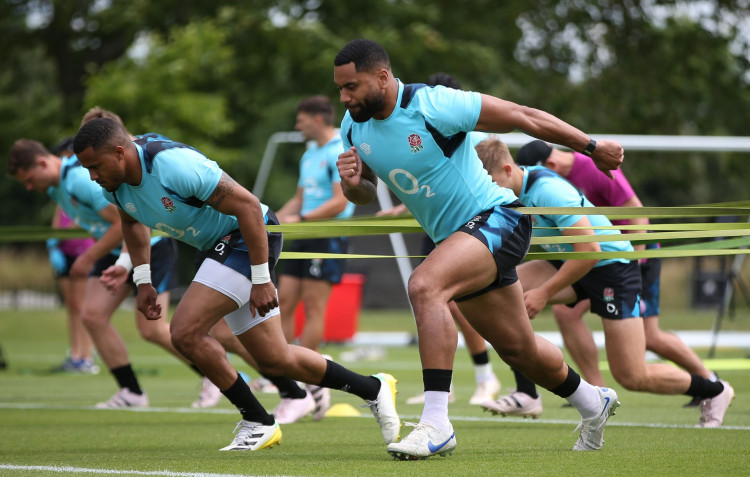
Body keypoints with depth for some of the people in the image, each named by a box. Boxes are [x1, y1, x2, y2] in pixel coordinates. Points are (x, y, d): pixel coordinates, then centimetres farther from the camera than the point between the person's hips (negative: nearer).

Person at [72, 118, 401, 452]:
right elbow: (132, 222, 20)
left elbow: (248, 205, -27)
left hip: (249, 238, -9)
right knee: (275, 361, 10)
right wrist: (143, 281, 9)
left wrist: (261, 280, -25)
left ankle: (257, 422, -7)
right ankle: (373, 389, 26)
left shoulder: (173, 165, -30)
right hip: (221, 248, 9)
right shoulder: (115, 183, -4)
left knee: (185, 331, -20)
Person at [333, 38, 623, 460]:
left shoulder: (433, 105, -23)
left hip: (496, 220, -8)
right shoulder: (354, 128, -1)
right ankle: (593, 402, 44)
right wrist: (352, 183, -12)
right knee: (518, 349, 17)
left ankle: (436, 424, -35)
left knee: (425, 286, -33)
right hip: (454, 237, 8)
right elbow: (365, 196, 14)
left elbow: (522, 116, -14)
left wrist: (592, 147, -7)